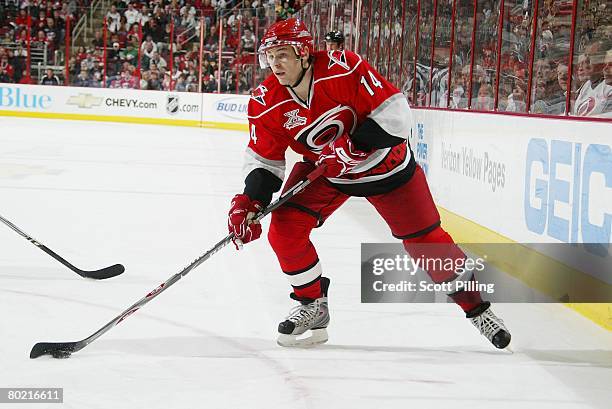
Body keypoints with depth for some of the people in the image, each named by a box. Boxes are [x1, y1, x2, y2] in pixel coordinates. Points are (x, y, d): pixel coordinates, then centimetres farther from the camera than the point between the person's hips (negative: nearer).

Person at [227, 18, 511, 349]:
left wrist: (354, 146, -36)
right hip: (323, 172, 4)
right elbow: (264, 159, -8)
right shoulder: (266, 103, -18)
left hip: (385, 166, -3)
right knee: (284, 228, -15)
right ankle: (313, 306, 6)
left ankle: (476, 307, 20)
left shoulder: (344, 69, -31)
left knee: (424, 240, 1)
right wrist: (249, 202, -23)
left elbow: (395, 113, -29)